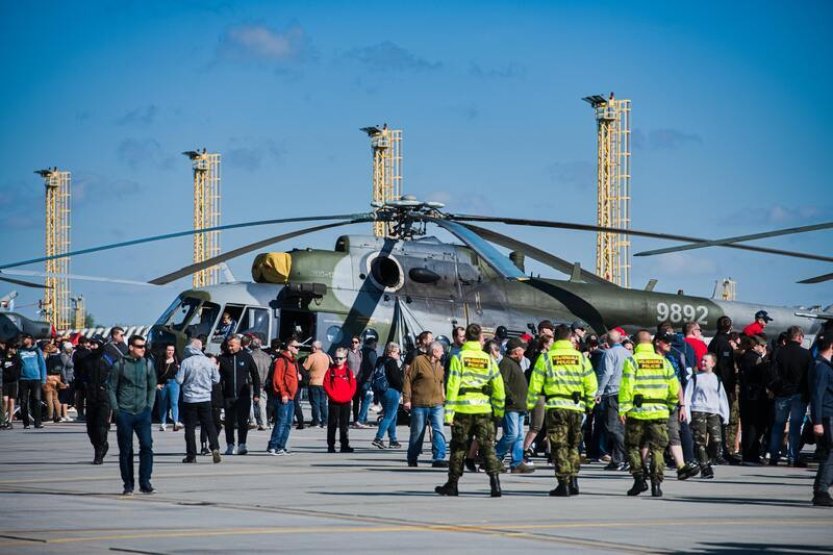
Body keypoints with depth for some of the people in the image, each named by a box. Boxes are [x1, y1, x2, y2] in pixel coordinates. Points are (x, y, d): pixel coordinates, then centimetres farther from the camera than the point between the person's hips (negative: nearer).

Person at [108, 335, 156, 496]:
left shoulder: (148, 364, 6)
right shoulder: (119, 365, -1)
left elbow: (152, 387, 13)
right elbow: (111, 389, 2)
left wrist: (149, 406, 4)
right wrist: (116, 409, -4)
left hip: (143, 412, 1)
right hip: (124, 413, -1)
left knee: (147, 446, -10)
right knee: (125, 450, 3)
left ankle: (145, 482, -3)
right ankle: (128, 485, 11)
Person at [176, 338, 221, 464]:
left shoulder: (185, 362, -11)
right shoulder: (209, 362, -3)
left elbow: (179, 380, -9)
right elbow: (216, 379, 4)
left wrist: (177, 371, 11)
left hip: (189, 399, -2)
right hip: (205, 398, 2)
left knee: (190, 427, 6)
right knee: (209, 424, 9)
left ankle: (191, 455, 5)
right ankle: (215, 448, -10)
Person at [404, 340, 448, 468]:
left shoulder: (439, 365, 13)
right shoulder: (418, 361, -7)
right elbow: (407, 379, -8)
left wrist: (443, 398, 15)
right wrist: (406, 399, -11)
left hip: (436, 405, 5)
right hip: (419, 404, -5)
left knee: (439, 431, -8)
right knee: (417, 433, 5)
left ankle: (438, 458, -10)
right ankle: (412, 459, 19)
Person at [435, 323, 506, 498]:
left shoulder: (459, 358, -3)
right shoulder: (488, 359, 5)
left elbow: (452, 386, -7)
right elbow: (498, 387, 9)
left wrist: (449, 412, -6)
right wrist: (498, 410, 19)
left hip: (463, 409, -1)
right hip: (484, 409, 1)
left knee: (459, 447, 8)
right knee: (488, 446, 2)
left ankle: (452, 485, 16)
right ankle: (494, 482, -12)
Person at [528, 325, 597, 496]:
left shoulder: (545, 358, 0)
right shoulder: (581, 358, 5)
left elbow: (535, 385, -1)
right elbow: (591, 385, 5)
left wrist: (530, 404, 10)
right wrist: (589, 405, 18)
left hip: (555, 407, -2)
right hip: (576, 408, 2)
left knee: (560, 447, 1)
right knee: (573, 445, 17)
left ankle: (563, 485, -3)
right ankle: (573, 481, 12)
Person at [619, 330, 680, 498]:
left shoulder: (632, 361, -3)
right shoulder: (663, 361, 7)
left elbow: (626, 386, -10)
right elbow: (674, 388, 10)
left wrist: (623, 409, -8)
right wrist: (670, 405, 24)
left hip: (637, 411, -2)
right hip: (659, 412, 2)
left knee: (633, 447, 10)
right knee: (657, 449, 7)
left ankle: (639, 479, -2)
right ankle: (656, 483, 0)